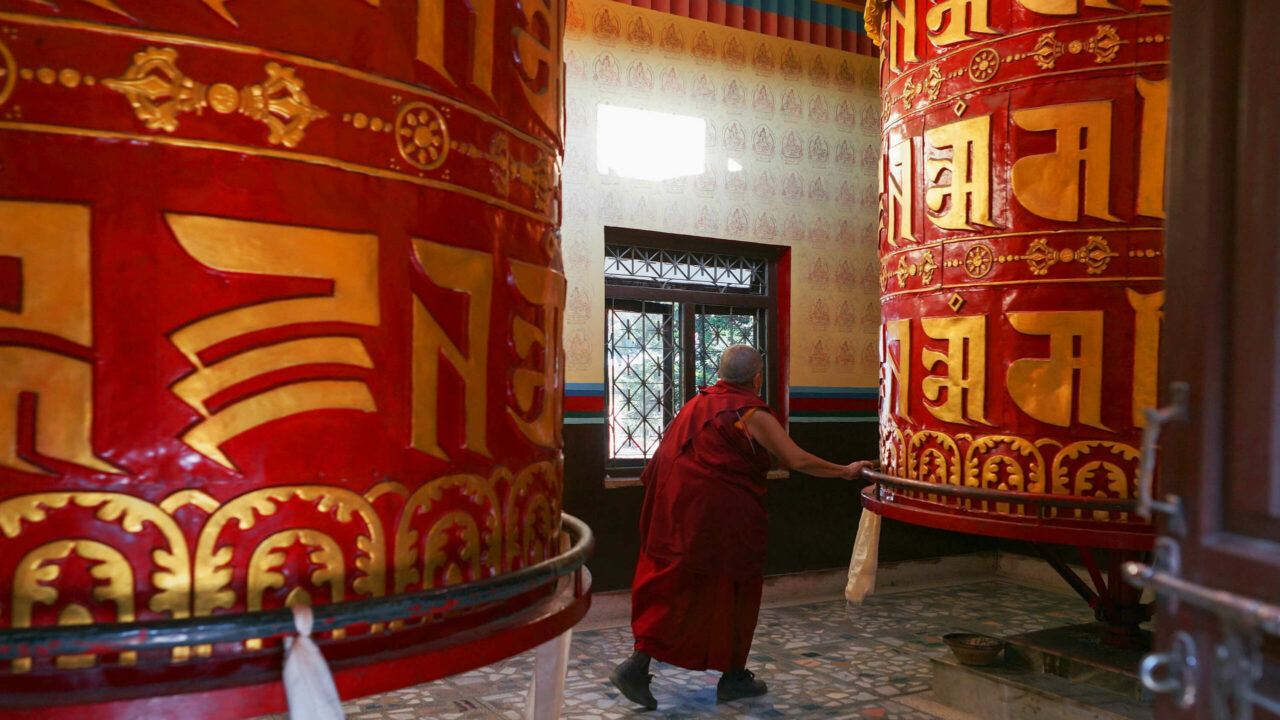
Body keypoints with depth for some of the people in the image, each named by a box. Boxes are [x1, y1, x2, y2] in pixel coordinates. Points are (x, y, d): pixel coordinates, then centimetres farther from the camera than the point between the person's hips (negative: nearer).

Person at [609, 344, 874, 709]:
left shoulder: (697, 403, 12)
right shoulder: (753, 414, -8)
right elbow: (799, 461, -7)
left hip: (674, 511, 6)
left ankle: (638, 663, 3)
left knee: (668, 586, 11)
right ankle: (733, 677, 22)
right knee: (733, 591, 10)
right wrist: (845, 471, 5)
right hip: (721, 519, -6)